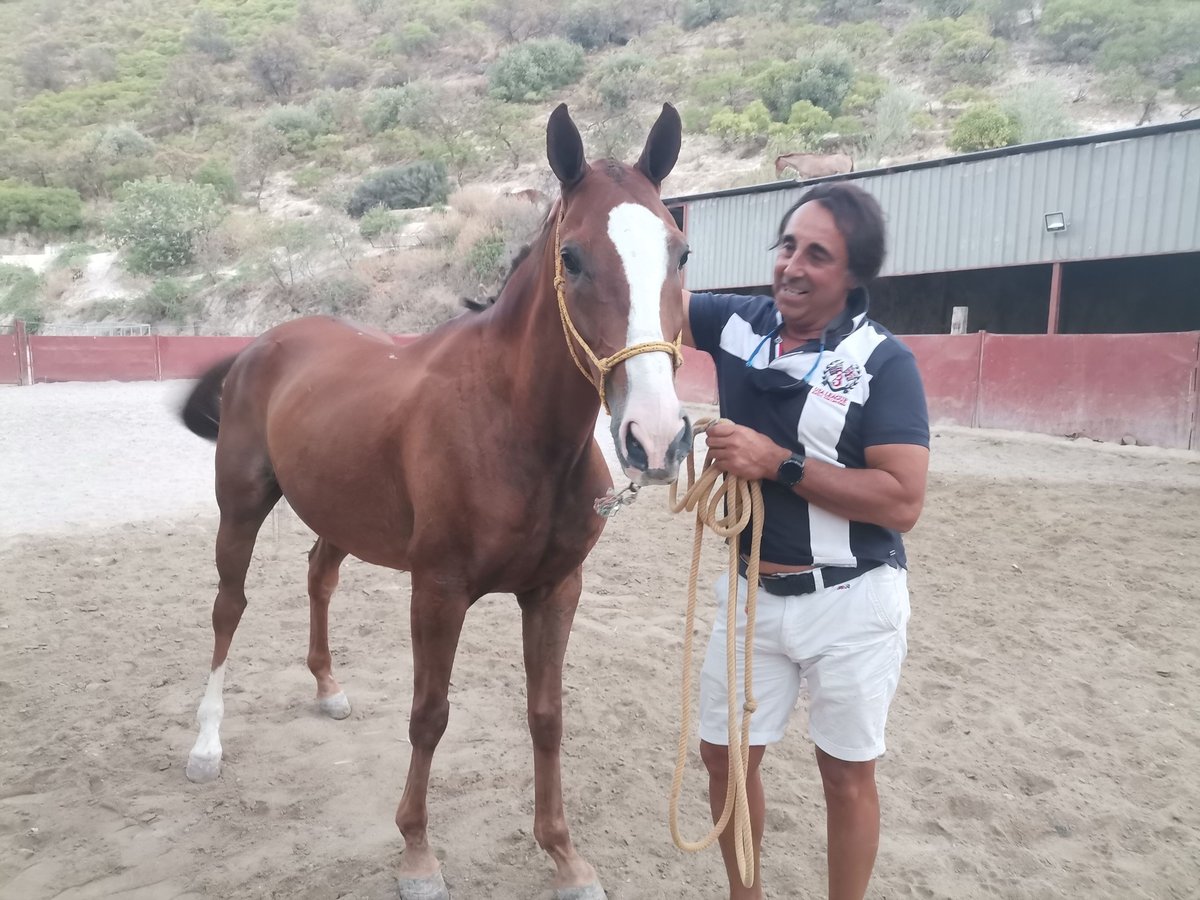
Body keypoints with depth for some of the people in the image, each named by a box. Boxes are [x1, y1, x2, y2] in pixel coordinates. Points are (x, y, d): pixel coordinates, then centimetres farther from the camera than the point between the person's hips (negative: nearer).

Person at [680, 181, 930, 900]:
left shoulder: (884, 362, -14)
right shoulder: (739, 323, -1)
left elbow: (903, 502, -21)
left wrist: (777, 462, -24)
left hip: (851, 604, -4)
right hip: (753, 592, 5)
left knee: (847, 774, 14)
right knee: (725, 755, 16)